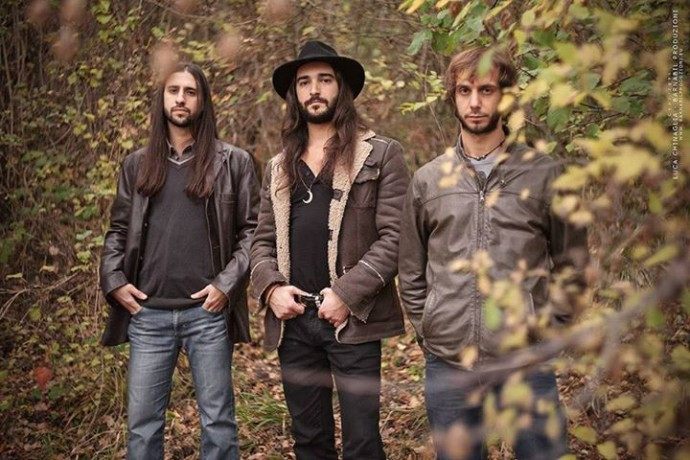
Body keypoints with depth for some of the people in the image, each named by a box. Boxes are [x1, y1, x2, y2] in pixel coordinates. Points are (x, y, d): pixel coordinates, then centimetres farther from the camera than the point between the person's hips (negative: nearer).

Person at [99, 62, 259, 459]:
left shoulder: (233, 162, 3)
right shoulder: (137, 164, 12)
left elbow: (253, 229, 1)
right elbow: (118, 230, 15)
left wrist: (227, 284, -9)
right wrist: (114, 280, 0)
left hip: (208, 311, -2)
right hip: (148, 313, 3)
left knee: (218, 420, 7)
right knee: (142, 422, 9)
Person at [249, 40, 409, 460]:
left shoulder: (381, 155, 1)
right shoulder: (279, 167, 17)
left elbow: (395, 236, -8)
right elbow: (263, 240, 16)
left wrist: (347, 292, -16)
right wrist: (271, 287, -4)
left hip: (353, 320, -4)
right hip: (292, 320, 5)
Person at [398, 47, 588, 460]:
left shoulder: (545, 174, 1)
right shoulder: (428, 180, 7)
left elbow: (571, 265, 6)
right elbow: (412, 272, 13)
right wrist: (428, 332, 6)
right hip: (447, 363, 2)